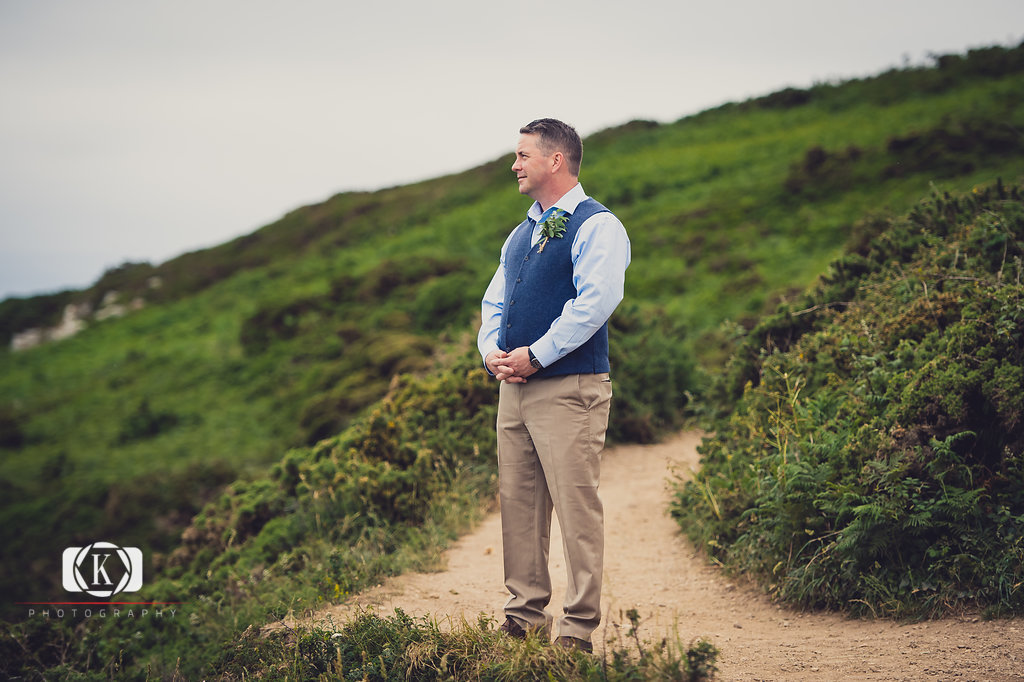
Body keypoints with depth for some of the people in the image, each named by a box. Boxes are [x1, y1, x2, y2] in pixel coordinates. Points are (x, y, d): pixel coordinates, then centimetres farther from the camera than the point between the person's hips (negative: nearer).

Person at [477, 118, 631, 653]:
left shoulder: (596, 225, -5)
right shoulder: (522, 233, 21)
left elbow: (596, 302, -17)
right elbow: (495, 301, 21)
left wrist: (535, 355, -17)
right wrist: (492, 351, 0)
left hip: (568, 387, -8)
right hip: (513, 386, 8)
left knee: (576, 508, -7)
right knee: (518, 505, 10)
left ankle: (578, 628, -2)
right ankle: (525, 615, 19)